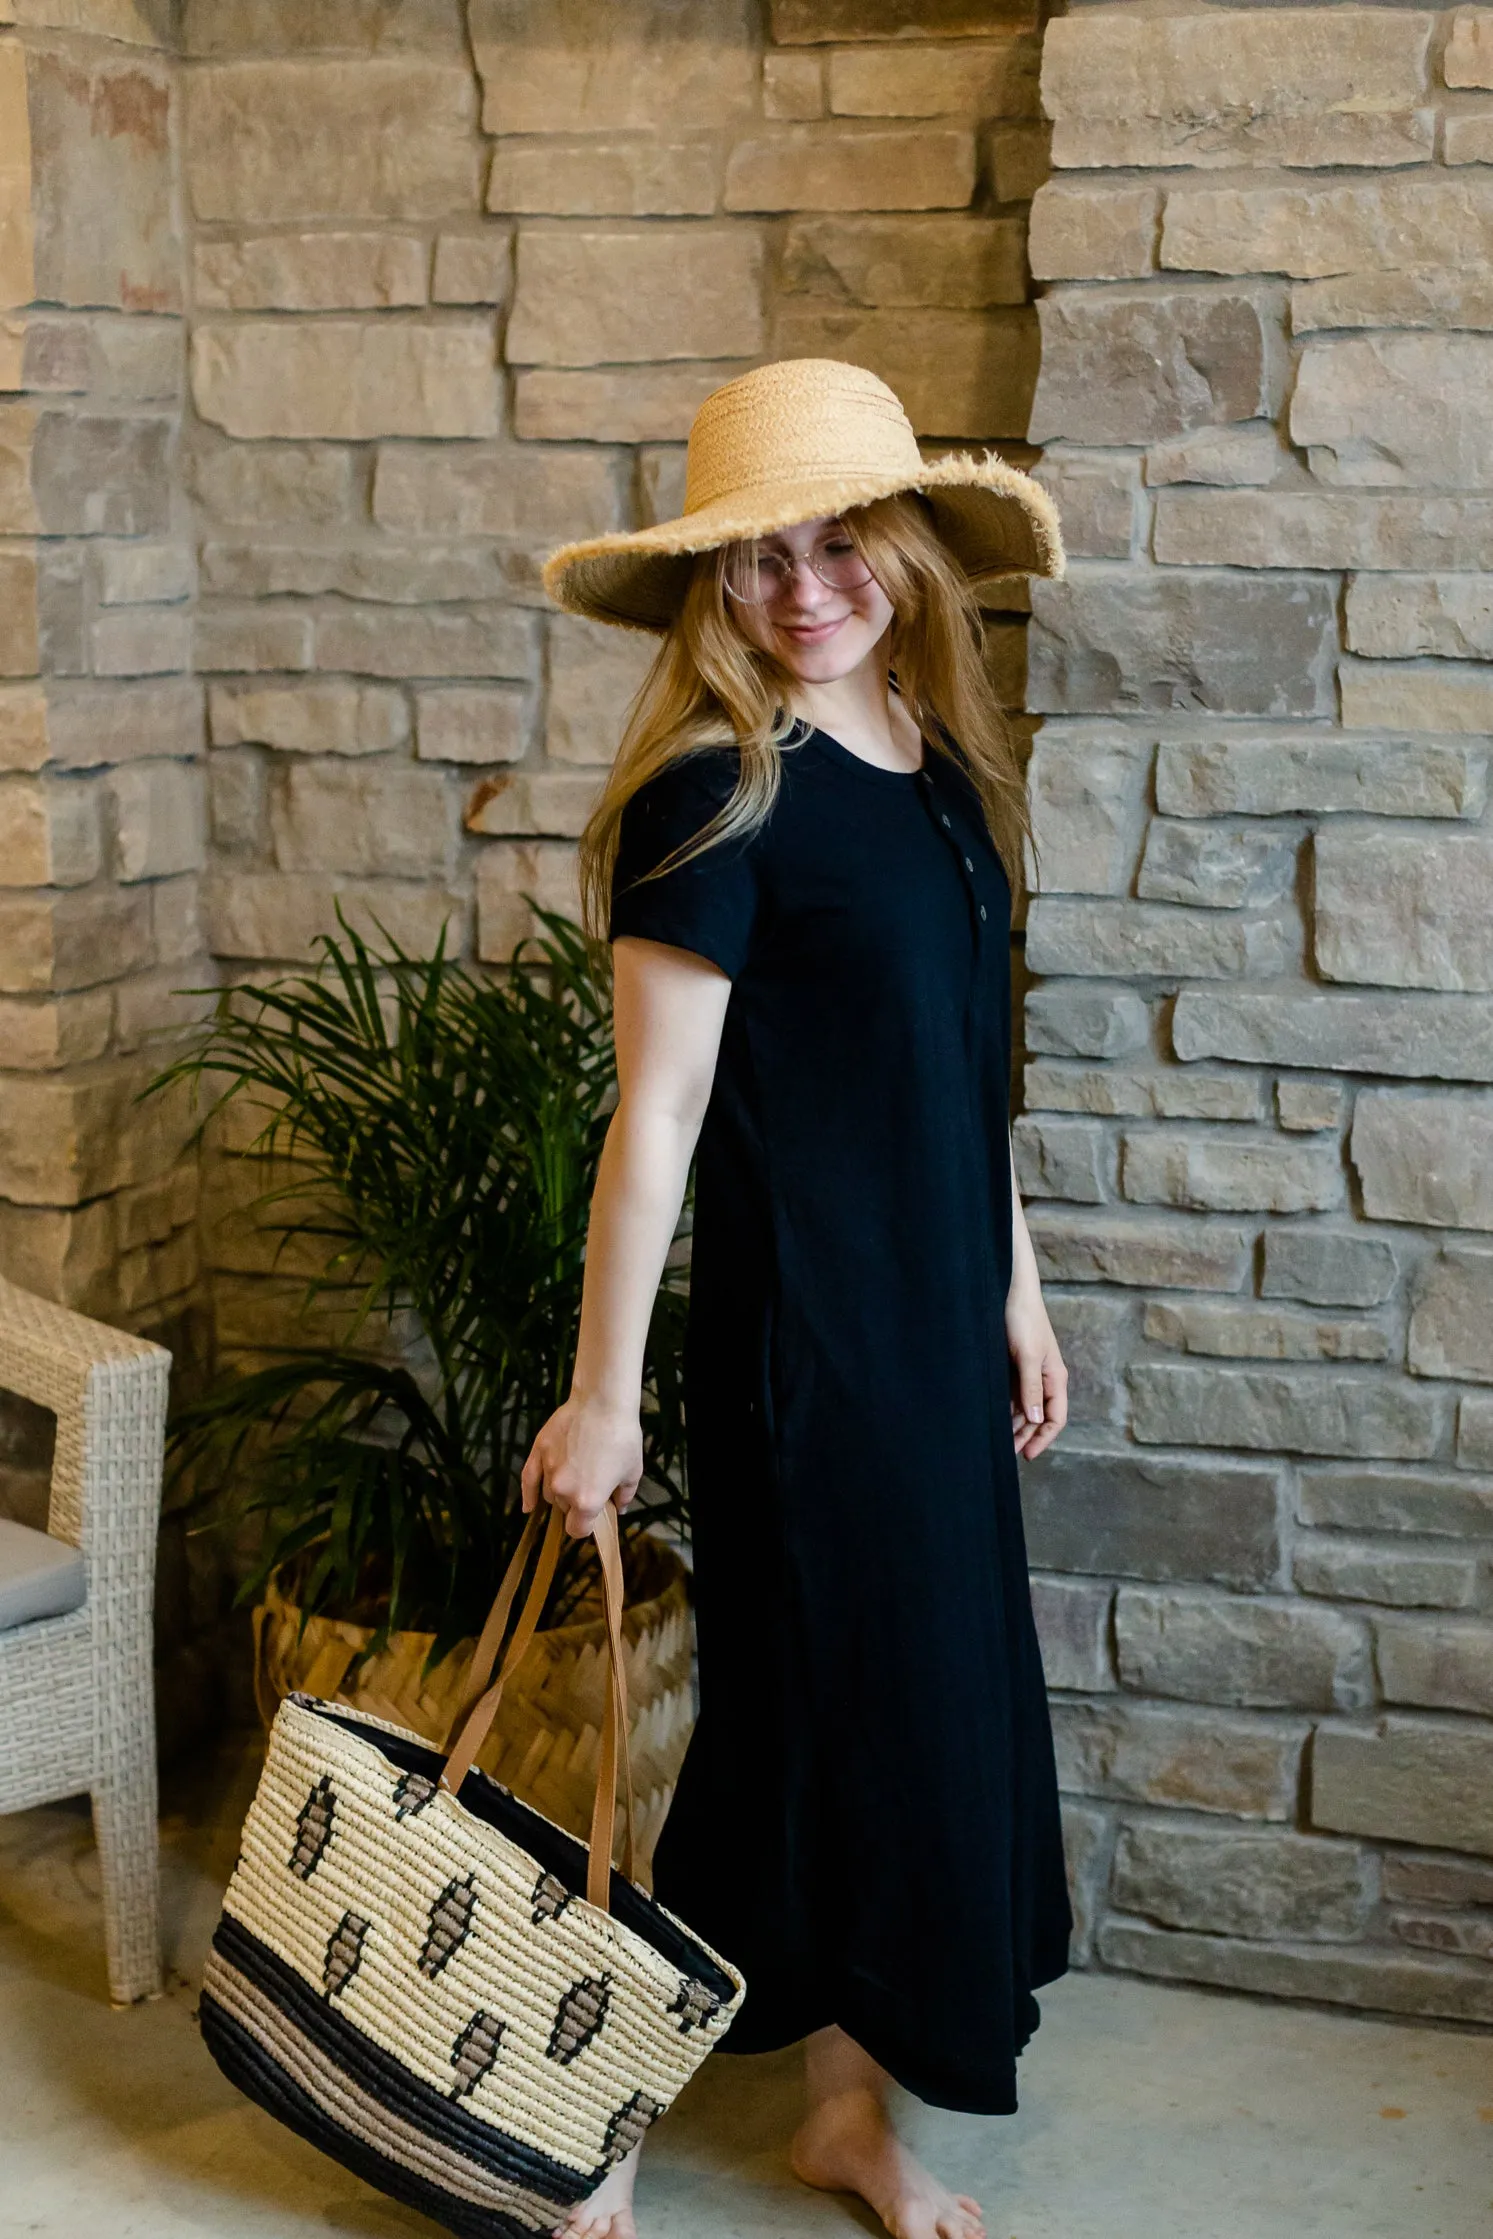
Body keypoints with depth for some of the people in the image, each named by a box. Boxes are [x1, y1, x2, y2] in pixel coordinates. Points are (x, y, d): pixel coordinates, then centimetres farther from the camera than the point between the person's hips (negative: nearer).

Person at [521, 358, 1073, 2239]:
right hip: (799, 1323, -7)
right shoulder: (719, 793, -15)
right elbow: (657, 1112, -16)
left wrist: (1015, 1285, 18)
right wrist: (600, 1396, -15)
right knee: (806, 1713, 1)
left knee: (938, 1698, 14)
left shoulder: (944, 769, 8)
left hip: (936, 1313, 8)